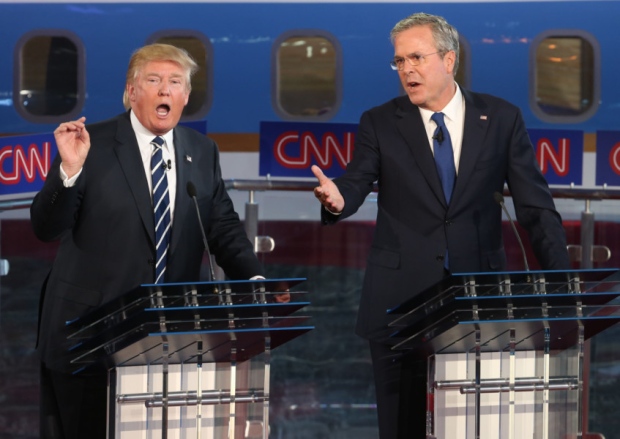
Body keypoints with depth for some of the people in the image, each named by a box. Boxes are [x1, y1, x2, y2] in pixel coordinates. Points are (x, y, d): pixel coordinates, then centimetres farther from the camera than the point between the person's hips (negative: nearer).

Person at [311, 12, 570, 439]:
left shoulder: (502, 118, 3)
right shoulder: (380, 124, 4)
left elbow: (535, 205, 3)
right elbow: (356, 184, -5)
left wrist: (561, 284, -6)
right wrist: (337, 199, -31)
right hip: (402, 297, 0)